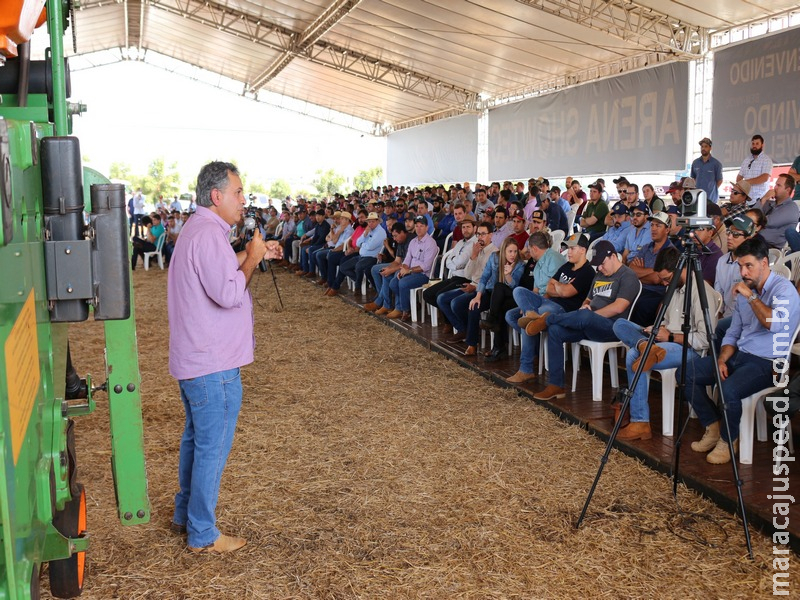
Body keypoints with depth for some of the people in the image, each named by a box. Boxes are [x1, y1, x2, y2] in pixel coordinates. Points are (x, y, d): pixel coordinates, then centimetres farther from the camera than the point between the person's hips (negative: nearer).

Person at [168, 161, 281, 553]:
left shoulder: (198, 230, 14)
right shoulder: (209, 235, -20)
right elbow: (229, 294, -26)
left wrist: (251, 256, 10)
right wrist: (252, 258, -13)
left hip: (193, 359, 11)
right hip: (214, 364, -11)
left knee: (196, 439, 22)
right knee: (213, 447, 0)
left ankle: (186, 513, 35)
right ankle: (202, 535, 11)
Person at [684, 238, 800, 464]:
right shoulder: (744, 292, 14)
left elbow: (776, 324, -29)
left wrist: (751, 296, -20)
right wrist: (722, 360, -1)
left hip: (767, 362, -8)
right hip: (739, 355, 8)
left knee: (729, 390, -34)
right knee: (688, 372, -6)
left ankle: (729, 440, -4)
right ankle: (713, 428, 7)